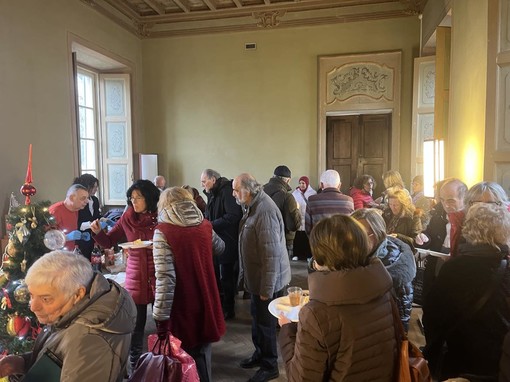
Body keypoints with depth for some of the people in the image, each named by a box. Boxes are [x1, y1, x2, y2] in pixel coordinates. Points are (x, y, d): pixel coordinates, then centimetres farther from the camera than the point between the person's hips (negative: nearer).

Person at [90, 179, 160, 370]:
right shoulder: (127, 218, 0)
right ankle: (134, 365, 32)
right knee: (135, 325, 12)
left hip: (159, 278, -2)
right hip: (135, 279, 2)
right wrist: (98, 231, -12)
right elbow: (108, 242, 6)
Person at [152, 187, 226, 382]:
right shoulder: (205, 226, 0)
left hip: (181, 309, -4)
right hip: (205, 305, 5)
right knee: (202, 354, 20)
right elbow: (219, 248, 21)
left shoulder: (163, 232, -15)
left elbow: (165, 278, -21)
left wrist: (161, 317, -16)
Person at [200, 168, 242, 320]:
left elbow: (233, 216, -28)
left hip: (226, 242, -9)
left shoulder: (227, 191, -18)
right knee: (215, 276, 18)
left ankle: (228, 310, 20)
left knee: (226, 278, 4)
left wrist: (211, 224, -24)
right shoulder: (213, 194, 13)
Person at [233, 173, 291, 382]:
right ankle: (260, 354, 42)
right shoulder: (253, 206, 5)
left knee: (265, 322, 7)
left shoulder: (264, 211, -28)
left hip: (268, 280, -9)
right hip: (258, 276, 9)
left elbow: (271, 254, -28)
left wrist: (266, 288, -23)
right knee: (257, 318, 23)